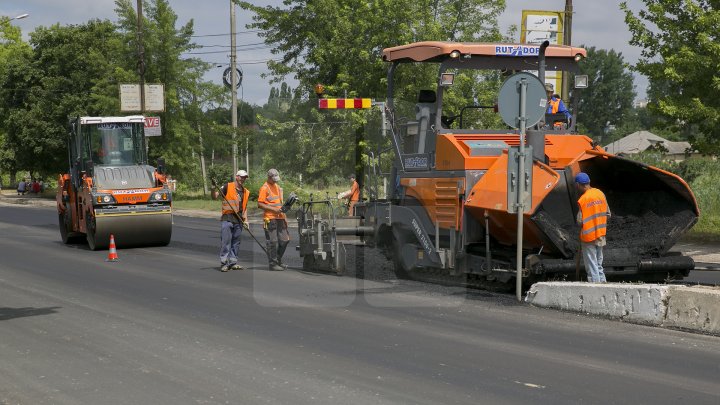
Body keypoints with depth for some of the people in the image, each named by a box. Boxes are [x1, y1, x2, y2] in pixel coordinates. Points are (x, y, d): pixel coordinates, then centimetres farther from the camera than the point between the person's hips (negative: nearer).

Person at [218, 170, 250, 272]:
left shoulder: (246, 192, 15)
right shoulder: (228, 187, -1)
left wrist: (245, 219, 14)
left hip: (239, 220, 6)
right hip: (227, 218, -6)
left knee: (236, 242, 8)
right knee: (225, 241, -7)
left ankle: (233, 262, 14)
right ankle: (224, 263, -6)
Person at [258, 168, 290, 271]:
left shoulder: (277, 186, 20)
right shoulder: (264, 188, -6)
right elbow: (260, 204, -12)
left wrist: (284, 216, 21)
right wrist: (274, 209, -18)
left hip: (280, 217, 8)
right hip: (270, 218, -8)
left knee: (284, 240, 7)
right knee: (272, 242, -6)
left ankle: (278, 260, 21)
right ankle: (273, 264, 0)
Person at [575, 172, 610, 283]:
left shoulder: (583, 200, -18)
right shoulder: (600, 194, 1)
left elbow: (580, 222, -18)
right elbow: (608, 214, 6)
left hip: (588, 237, -6)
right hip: (600, 236, 6)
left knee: (591, 267, 1)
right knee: (598, 264, 18)